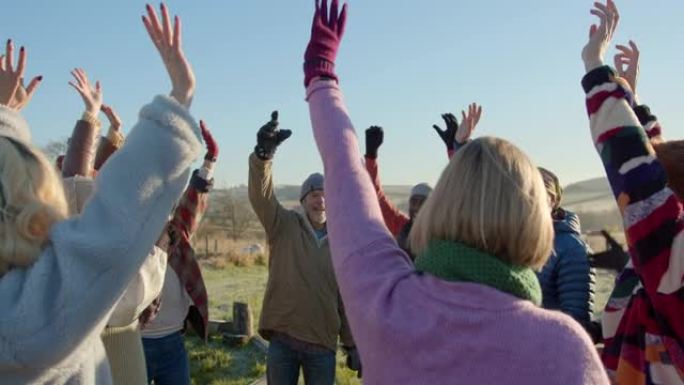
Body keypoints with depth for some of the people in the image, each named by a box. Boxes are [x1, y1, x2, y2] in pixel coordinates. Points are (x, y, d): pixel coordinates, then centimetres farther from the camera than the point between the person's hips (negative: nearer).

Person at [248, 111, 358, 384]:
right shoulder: (284, 226, 0)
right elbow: (261, 196, -19)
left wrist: (352, 344, 7)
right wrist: (263, 154, -37)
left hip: (323, 344, 2)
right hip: (283, 340, -1)